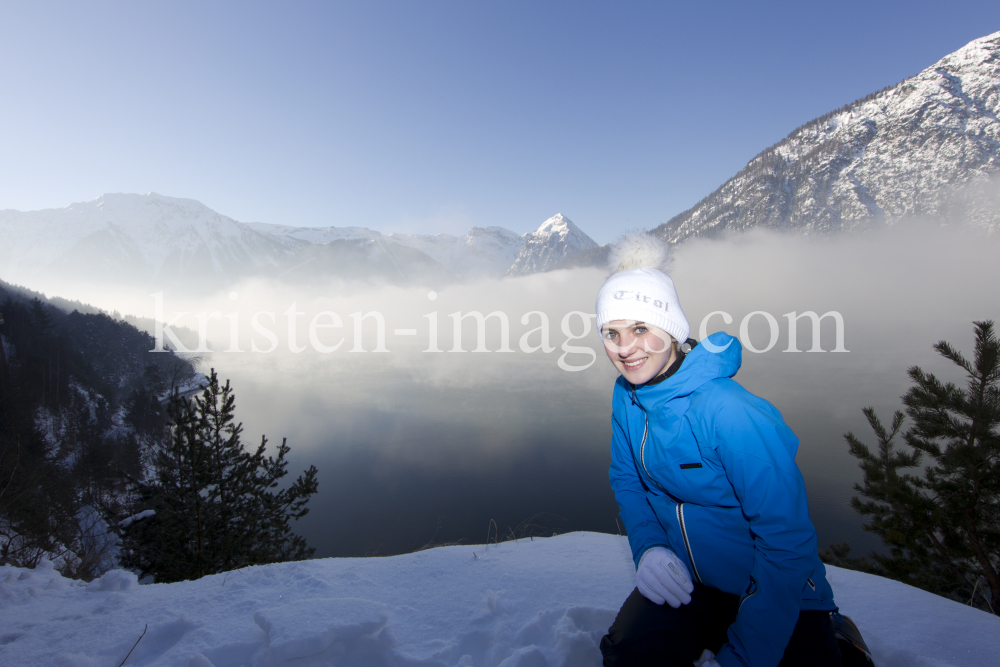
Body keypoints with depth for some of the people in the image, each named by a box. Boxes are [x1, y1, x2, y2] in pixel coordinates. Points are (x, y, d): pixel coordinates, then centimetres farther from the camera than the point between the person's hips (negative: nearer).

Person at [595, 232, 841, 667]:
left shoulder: (732, 414, -29)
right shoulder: (626, 396, -9)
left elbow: (786, 543, -24)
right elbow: (627, 480, 6)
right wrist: (647, 546, -12)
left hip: (777, 596, -3)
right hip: (684, 581, 4)